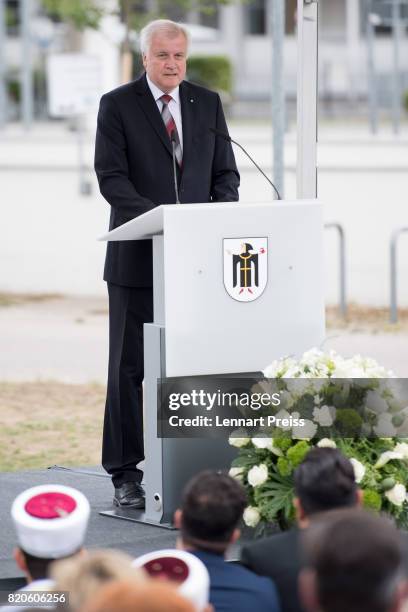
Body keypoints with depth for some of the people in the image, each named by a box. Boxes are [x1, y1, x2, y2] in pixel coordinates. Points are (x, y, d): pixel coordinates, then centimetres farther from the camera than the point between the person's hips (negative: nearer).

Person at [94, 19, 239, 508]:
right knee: (130, 367, 0)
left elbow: (226, 173, 12)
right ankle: (125, 474, 6)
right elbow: (110, 176, -9)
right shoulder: (117, 105, 0)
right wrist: (154, 216, -23)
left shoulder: (207, 104, 11)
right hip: (138, 258, -3)